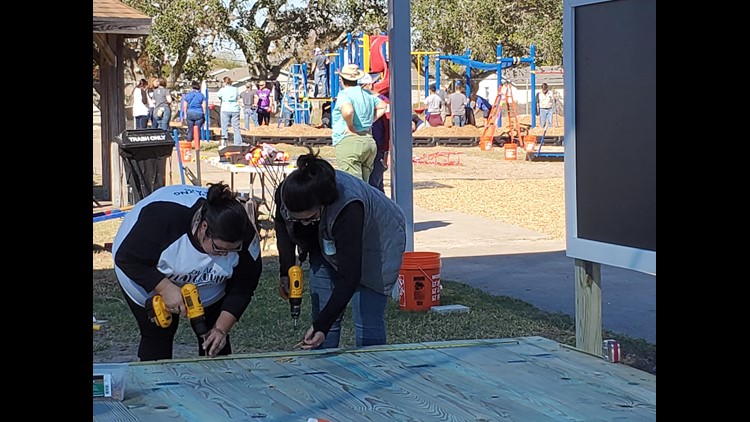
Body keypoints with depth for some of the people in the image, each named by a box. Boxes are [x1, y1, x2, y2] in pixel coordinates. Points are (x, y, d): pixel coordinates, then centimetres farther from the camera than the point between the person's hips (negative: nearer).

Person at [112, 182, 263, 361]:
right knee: (157, 335, -3)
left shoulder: (246, 238, -28)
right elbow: (127, 259, -31)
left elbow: (241, 289, -16)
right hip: (145, 278, -3)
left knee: (214, 342, -2)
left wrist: (222, 328, -24)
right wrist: (166, 289, -39)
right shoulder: (163, 216, -41)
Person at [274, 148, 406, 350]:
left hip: (377, 242, -5)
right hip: (327, 245, 5)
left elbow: (349, 277, -42)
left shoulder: (348, 208, -44)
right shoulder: (285, 193, -28)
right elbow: (281, 224, -1)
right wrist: (286, 270, -11)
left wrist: (322, 326, -47)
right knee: (322, 316, -1)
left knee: (368, 322, -10)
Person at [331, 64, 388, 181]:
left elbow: (348, 111, -30)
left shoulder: (344, 95, -9)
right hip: (369, 141, 8)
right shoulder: (367, 94, 16)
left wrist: (350, 126, -13)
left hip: (349, 142, -8)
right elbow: (382, 106, 31)